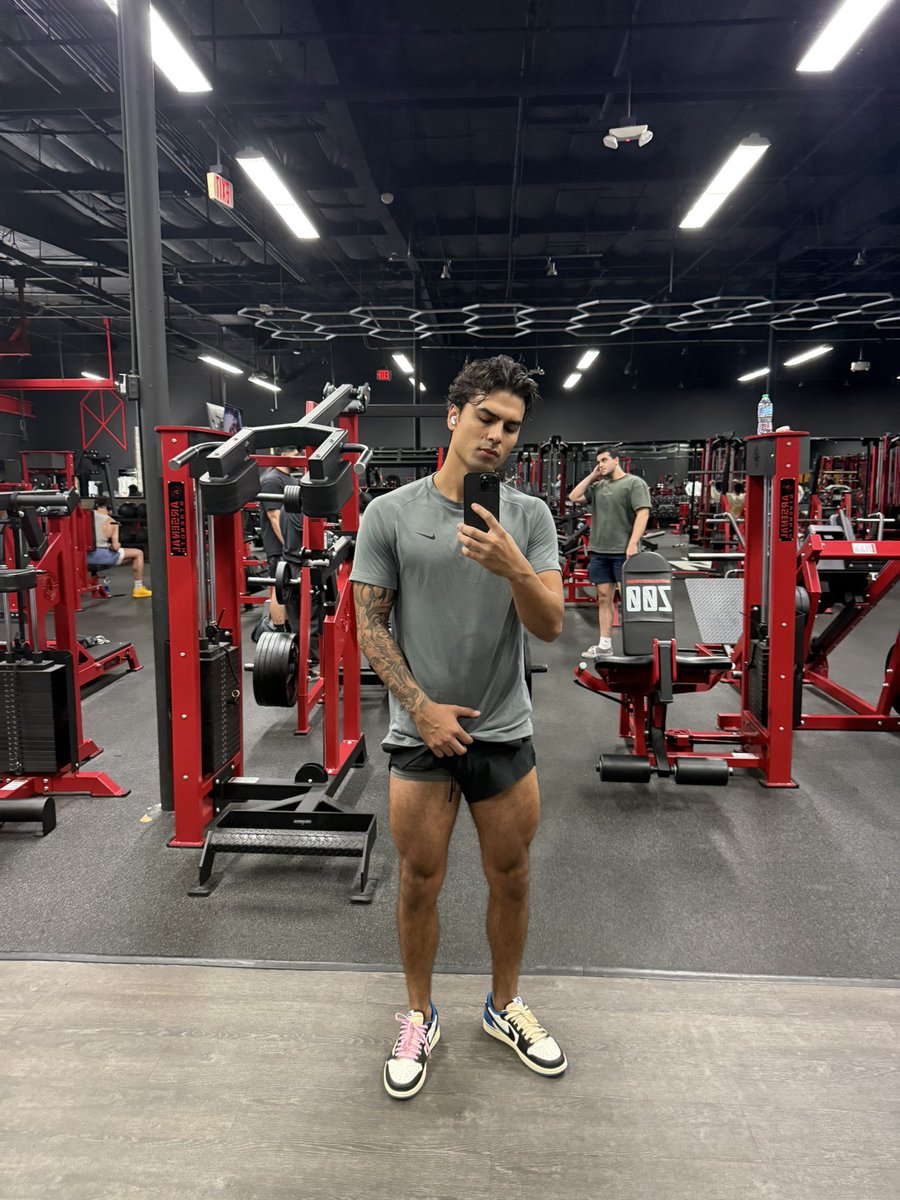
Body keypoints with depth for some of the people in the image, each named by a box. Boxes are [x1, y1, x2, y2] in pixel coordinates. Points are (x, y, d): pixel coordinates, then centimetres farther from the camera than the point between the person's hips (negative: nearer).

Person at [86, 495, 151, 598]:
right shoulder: (111, 522, 2)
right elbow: (115, 547, -7)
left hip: (85, 558, 5)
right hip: (101, 556, -5)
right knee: (138, 553, 11)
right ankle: (138, 589, 12)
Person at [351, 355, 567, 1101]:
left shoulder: (530, 517, -2)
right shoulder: (390, 515, -6)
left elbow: (551, 626, -8)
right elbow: (371, 625, -4)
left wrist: (514, 568, -27)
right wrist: (422, 706, -11)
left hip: (505, 733, 2)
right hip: (423, 733, -2)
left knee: (511, 880, 15)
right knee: (421, 884, 11)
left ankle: (505, 1006, 39)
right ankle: (420, 1019, 34)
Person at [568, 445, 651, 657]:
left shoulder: (634, 483, -4)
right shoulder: (598, 486, 15)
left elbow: (643, 513, -12)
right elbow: (574, 497, 11)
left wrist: (632, 543, -20)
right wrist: (592, 476, 9)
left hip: (623, 551, -6)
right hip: (599, 551, 6)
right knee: (604, 597, 8)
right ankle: (604, 644, 13)